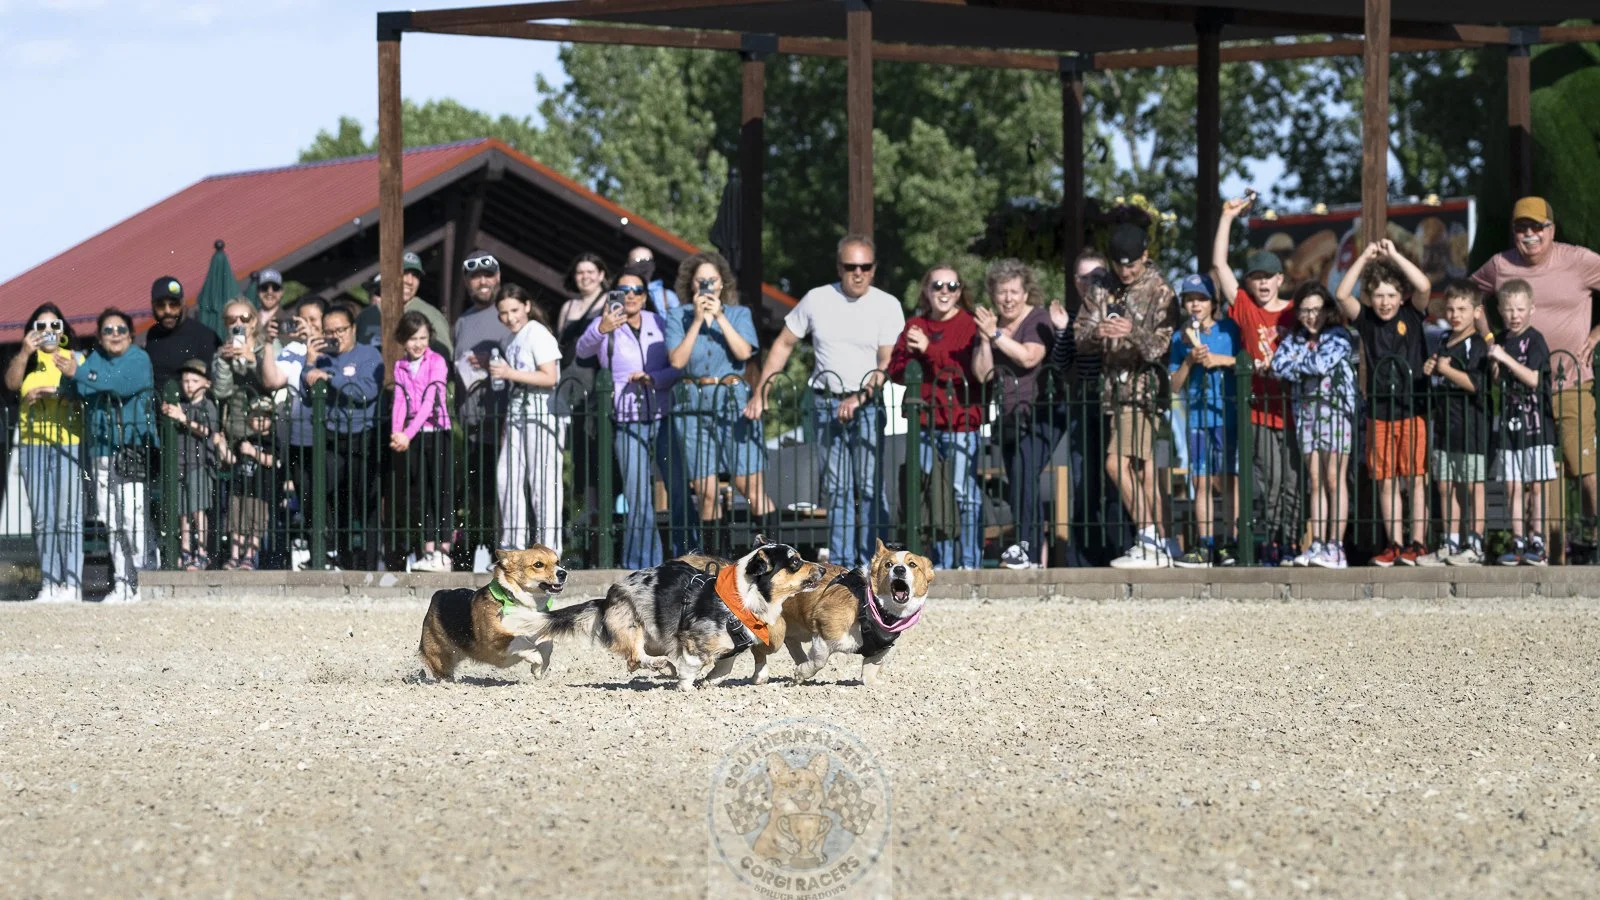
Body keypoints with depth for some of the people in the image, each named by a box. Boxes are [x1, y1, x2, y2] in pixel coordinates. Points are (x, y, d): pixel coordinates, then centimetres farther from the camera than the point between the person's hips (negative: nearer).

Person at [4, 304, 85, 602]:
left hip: (69, 444, -3)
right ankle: (50, 584, 5)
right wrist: (25, 352, -19)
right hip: (33, 445, 3)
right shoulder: (27, 361, 14)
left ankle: (72, 584, -8)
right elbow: (11, 383, -5)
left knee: (68, 518, -7)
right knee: (43, 520, 2)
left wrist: (53, 391, -15)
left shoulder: (74, 358, 8)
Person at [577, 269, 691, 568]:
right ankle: (642, 565, 3)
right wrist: (601, 330, -40)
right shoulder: (605, 325, 0)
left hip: (663, 417, 3)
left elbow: (678, 366, 5)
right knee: (638, 500, -5)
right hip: (627, 420, -3)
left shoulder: (658, 323, 8)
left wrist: (652, 378, -14)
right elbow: (583, 350, -19)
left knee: (681, 490, 1)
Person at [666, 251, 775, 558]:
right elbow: (677, 360, -5)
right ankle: (718, 559, 6)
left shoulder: (739, 314, 10)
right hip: (695, 403, 1)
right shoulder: (678, 317, 8)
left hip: (734, 399, 0)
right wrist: (697, 320, -9)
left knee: (750, 484, -7)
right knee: (705, 492, -2)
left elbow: (744, 351, -7)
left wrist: (720, 317, -11)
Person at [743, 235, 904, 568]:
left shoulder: (887, 306, 0)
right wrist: (760, 392, 7)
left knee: (870, 487, -9)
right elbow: (784, 344, 12)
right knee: (836, 489, 1)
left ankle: (872, 564, -7)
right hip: (826, 405, 2)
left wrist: (860, 397, -18)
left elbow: (888, 363, -4)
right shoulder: (816, 300, 5)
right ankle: (840, 564, 3)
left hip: (867, 405, -2)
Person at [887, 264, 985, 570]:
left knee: (964, 493, -7)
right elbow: (896, 371, 7)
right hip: (925, 423, 5)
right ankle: (942, 563, 16)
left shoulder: (970, 326, -2)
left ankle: (969, 564, -3)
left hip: (961, 422, -5)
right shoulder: (914, 326, 13)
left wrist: (928, 351, -16)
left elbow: (968, 372, -13)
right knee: (933, 493, 8)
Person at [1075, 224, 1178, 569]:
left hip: (1144, 387, -5)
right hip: (1115, 387, 5)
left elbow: (1161, 346, -11)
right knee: (1144, 468, 6)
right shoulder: (1102, 291, 10)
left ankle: (1150, 539, -7)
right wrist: (1096, 333, -18)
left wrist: (1134, 333, -30)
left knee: (1117, 463, -13)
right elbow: (1080, 338, 5)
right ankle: (1163, 544, 11)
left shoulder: (1161, 293, -4)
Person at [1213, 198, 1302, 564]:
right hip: (1260, 407, -1)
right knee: (1268, 479, -6)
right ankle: (1266, 544, -2)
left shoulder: (1295, 313, 8)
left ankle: (1289, 544, 9)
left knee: (1293, 479, 3)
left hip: (1293, 407, 1)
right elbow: (1219, 264, 2)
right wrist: (1228, 217, 1)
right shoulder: (1245, 308, 5)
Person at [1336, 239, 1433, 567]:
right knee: (1386, 481, 5)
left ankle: (1417, 543, 6)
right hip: (1379, 411, 2)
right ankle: (1395, 544, 11)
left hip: (1413, 409, -2)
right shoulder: (1366, 320, 5)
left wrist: (1395, 256, -14)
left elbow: (1424, 287, -15)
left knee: (1415, 479, 1)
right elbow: (1342, 295, -9)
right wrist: (1364, 258, -11)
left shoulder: (1411, 317, 1)